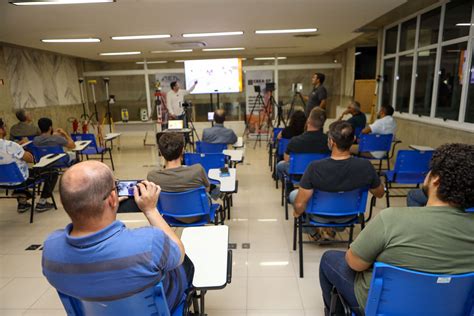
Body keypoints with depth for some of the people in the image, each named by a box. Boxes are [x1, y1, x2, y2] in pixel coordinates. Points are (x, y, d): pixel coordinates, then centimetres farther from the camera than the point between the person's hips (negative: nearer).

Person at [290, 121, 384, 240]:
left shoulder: (315, 168, -34)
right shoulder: (365, 166, -27)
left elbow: (299, 204, -27)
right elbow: (379, 194, -8)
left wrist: (297, 213, -5)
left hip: (320, 216, -2)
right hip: (348, 216, 3)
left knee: (293, 194, 26)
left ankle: (314, 232, 37)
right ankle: (331, 230, 39)